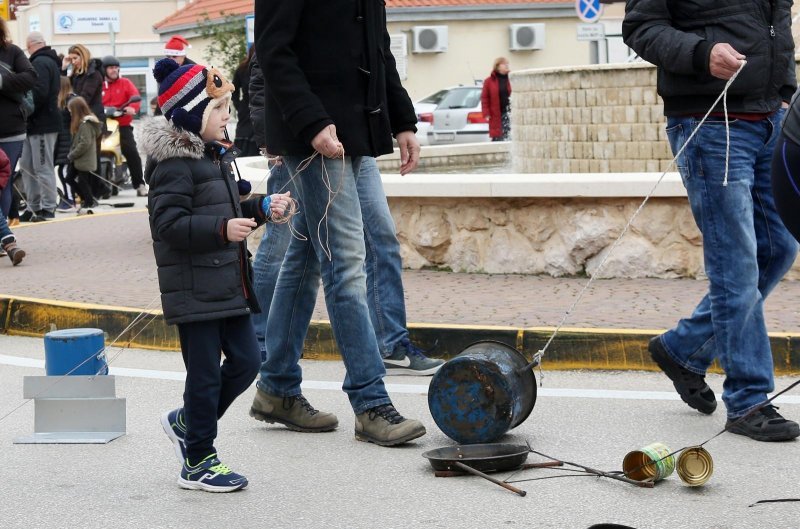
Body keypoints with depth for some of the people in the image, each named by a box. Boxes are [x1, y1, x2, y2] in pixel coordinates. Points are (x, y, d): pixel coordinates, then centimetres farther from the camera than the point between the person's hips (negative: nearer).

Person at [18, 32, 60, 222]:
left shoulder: (40, 63, -13)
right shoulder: (51, 62, 18)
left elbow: (39, 93, -24)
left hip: (41, 124, -10)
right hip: (37, 123, 10)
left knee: (43, 168, -4)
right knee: (27, 167, 13)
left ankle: (47, 208, 1)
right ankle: (33, 207, 17)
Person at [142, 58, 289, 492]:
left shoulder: (215, 158, 14)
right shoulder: (174, 165, -16)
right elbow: (169, 224, -24)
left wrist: (261, 209, 12)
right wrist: (222, 228, -31)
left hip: (228, 287, 9)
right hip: (194, 290, -9)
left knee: (245, 361, 10)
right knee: (205, 374, -1)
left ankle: (186, 422, 29)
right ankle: (197, 464, 11)